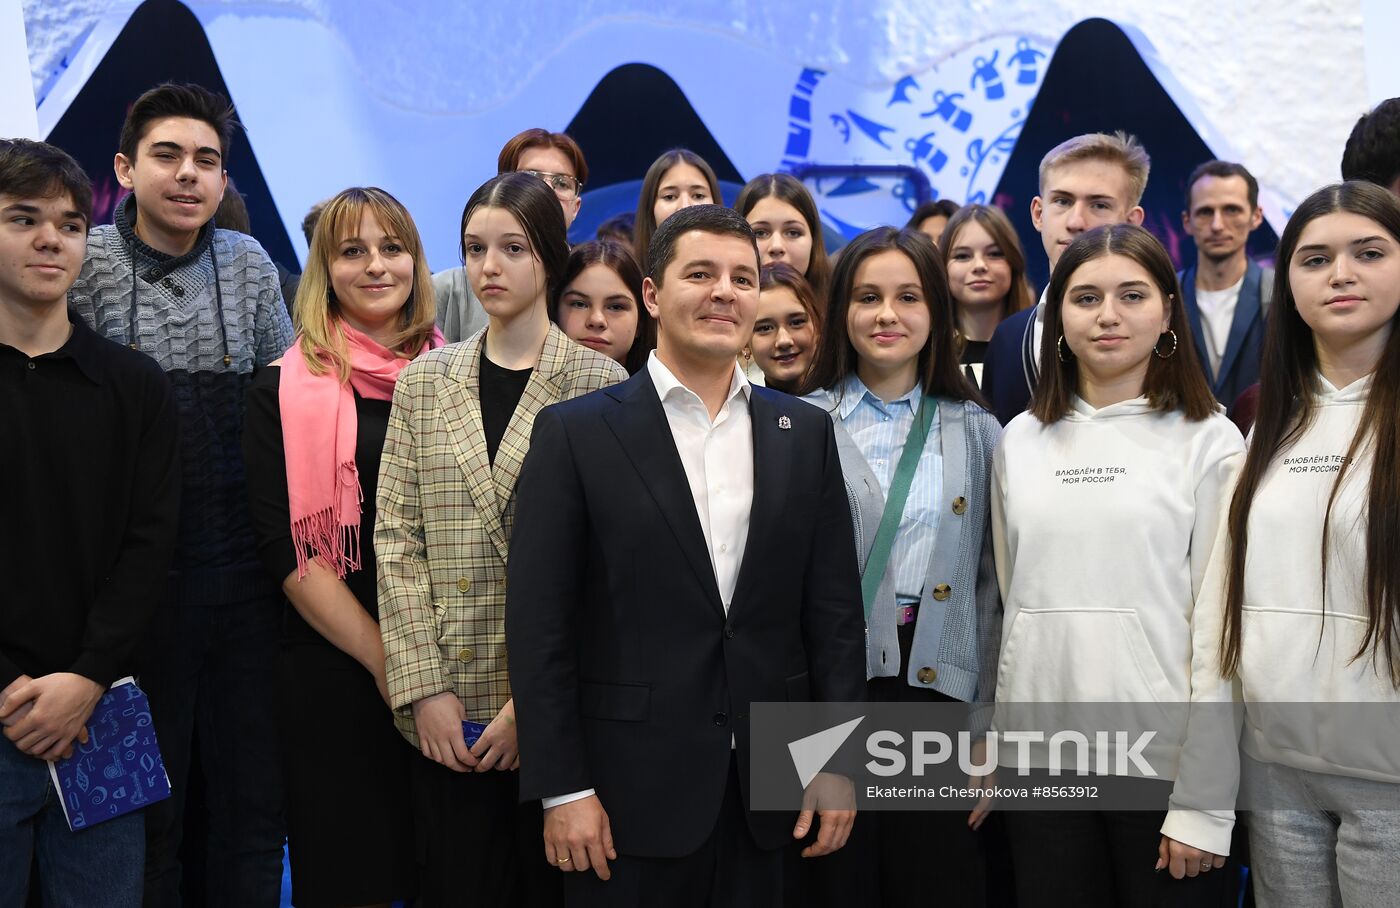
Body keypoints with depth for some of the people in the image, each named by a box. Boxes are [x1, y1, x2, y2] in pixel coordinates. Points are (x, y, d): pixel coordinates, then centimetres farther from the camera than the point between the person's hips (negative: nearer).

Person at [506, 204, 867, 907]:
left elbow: (834, 610, 6)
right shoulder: (576, 433, -4)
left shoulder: (805, 433, 6)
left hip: (767, 790, 3)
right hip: (631, 789, -3)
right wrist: (561, 788, -9)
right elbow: (539, 624, -6)